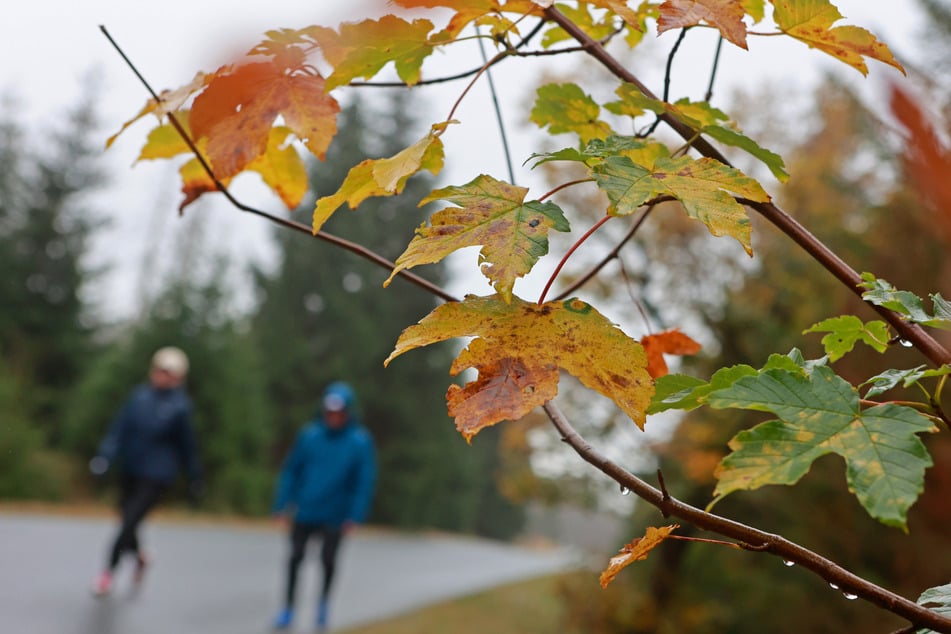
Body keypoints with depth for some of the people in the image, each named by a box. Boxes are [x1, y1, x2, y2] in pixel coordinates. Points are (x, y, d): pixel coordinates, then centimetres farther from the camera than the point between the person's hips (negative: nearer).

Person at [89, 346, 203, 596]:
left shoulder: (180, 406, -11)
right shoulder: (140, 395, -2)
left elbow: (187, 444, -4)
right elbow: (120, 426, -2)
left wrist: (194, 478, 4)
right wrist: (106, 455, -14)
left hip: (156, 476, -4)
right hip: (130, 470, 4)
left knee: (129, 523, -8)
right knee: (126, 519, 15)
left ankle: (109, 571, 11)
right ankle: (139, 557, 44)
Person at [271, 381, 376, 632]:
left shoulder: (360, 441, -7)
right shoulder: (309, 435, -4)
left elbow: (365, 481, -5)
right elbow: (291, 470, 2)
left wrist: (355, 516, -10)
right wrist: (283, 503, -1)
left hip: (335, 517, -1)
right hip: (304, 512, 1)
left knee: (328, 560, 3)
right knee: (296, 557, 4)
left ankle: (323, 603, 29)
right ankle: (288, 609, 18)